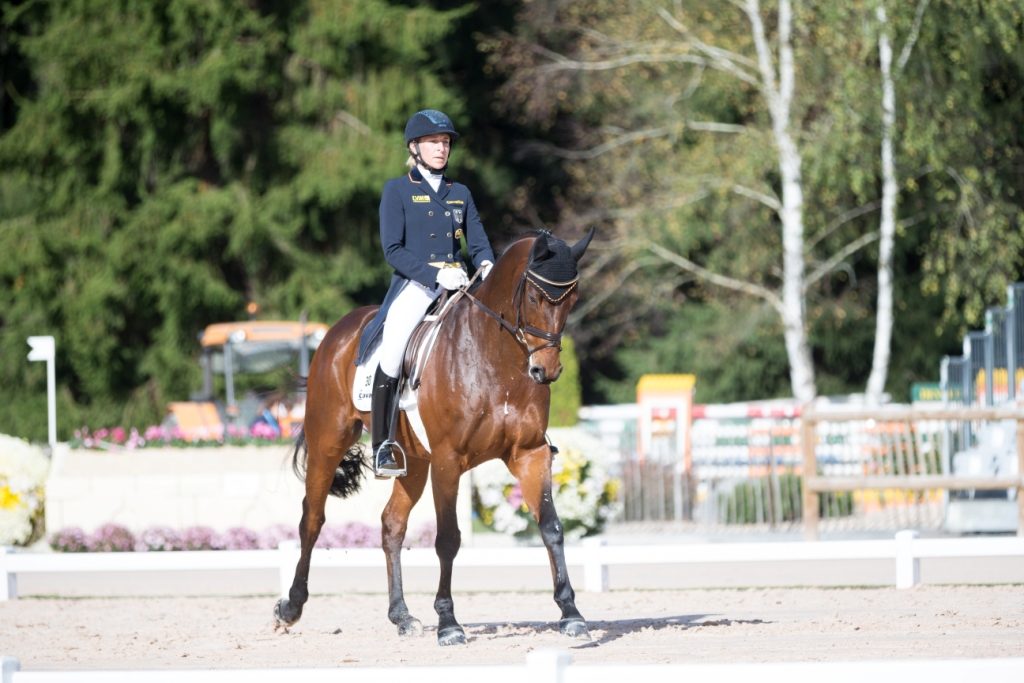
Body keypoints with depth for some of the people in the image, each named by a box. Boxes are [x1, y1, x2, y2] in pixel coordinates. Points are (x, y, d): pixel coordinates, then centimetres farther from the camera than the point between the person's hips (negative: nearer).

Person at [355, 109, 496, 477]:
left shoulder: (460, 194, 17)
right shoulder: (397, 190, 4)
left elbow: (478, 243, 13)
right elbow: (393, 250, -4)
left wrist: (487, 265, -11)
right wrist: (435, 274, -18)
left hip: (457, 287, 4)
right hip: (414, 285, -4)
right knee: (391, 353, -24)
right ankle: (382, 449, -17)